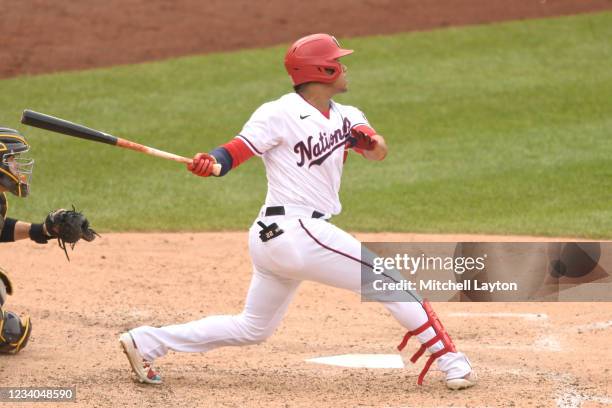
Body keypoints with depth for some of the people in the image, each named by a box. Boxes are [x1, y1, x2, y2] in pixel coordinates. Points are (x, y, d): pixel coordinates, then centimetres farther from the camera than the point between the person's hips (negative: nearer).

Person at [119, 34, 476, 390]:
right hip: (296, 231, -9)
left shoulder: (345, 117, 12)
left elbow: (380, 152, 5)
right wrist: (210, 163, -36)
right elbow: (234, 153, -14)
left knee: (251, 329, 17)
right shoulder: (280, 114, -11)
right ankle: (450, 361, 1)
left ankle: (147, 342, 17)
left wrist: (367, 138, -18)